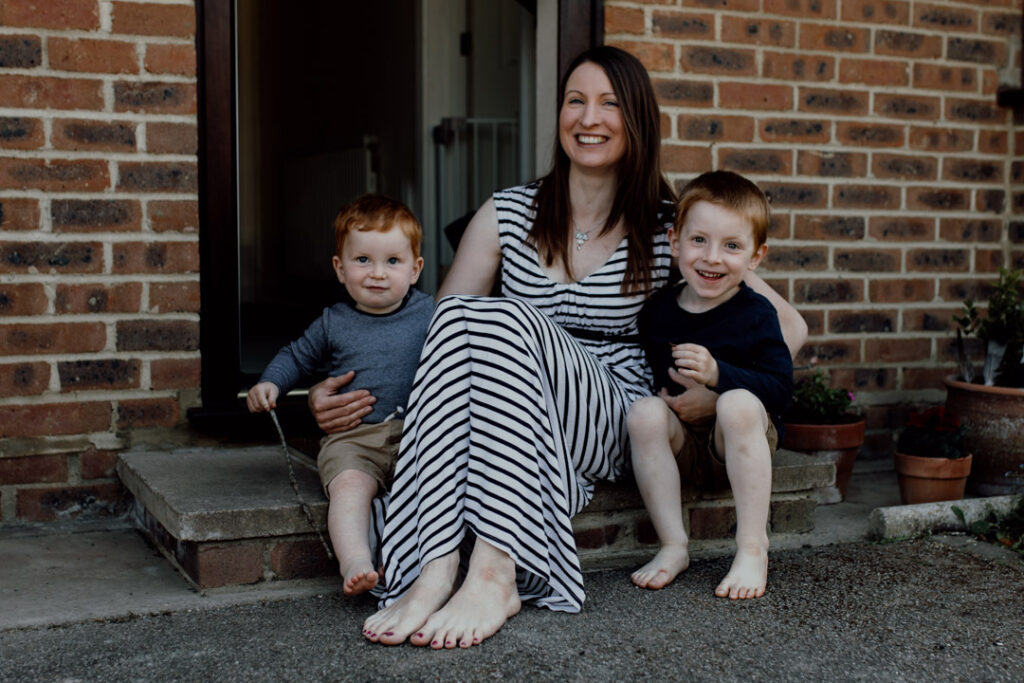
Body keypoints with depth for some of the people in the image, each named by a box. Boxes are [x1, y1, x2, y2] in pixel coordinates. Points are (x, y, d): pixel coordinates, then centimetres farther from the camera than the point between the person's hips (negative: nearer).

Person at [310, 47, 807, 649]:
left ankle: (495, 574, -40)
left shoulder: (667, 228, 6)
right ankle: (435, 573, -40)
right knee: (459, 313, -29)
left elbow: (787, 326, 9)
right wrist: (337, 395, -1)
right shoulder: (508, 215, 12)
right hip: (495, 430, 2)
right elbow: (438, 334, 12)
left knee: (506, 318, -29)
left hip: (616, 426, -2)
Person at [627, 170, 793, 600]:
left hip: (740, 437, -2)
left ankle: (753, 550, -26)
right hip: (681, 439, 3)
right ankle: (673, 546, -18)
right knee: (643, 413, -28)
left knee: (739, 403, -34)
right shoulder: (657, 310, 0)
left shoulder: (755, 314, -10)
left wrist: (717, 374, -29)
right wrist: (663, 391, -6)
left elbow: (780, 388, -17)